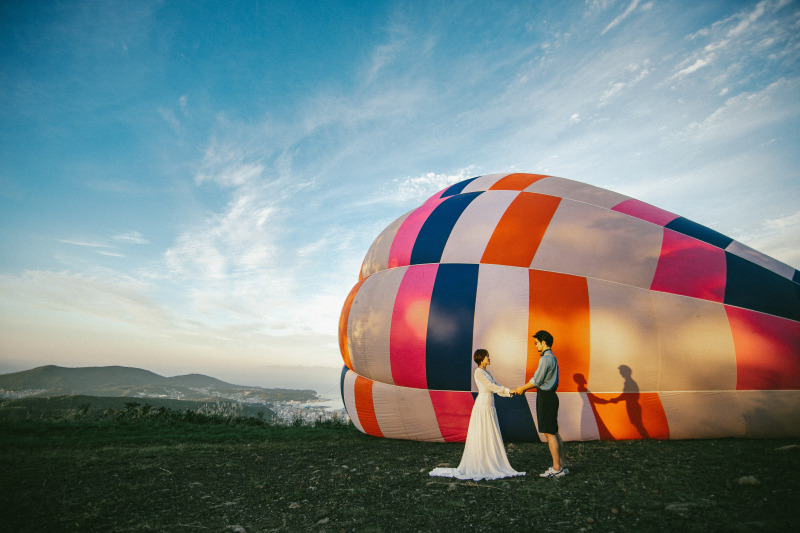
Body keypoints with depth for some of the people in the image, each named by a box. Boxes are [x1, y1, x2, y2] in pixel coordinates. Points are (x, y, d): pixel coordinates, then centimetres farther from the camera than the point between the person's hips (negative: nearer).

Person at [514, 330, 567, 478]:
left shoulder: (546, 359, -17)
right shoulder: (552, 358, 15)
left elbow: (537, 380, -16)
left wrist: (523, 388, -2)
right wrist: (526, 387, 16)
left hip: (545, 398, -10)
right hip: (551, 395, 10)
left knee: (549, 433, -5)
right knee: (554, 432, 14)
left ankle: (557, 469, 0)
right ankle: (562, 465, 21)